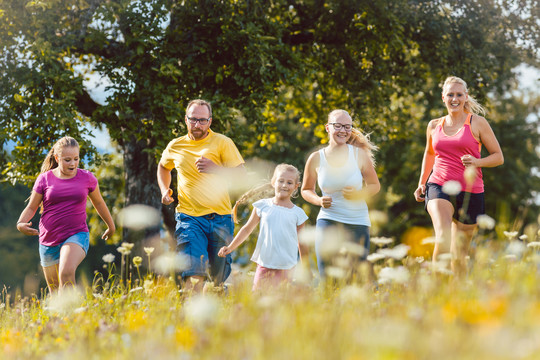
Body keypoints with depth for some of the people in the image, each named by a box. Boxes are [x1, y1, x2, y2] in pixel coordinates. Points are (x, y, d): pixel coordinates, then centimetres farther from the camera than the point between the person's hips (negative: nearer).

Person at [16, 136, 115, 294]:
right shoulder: (45, 179, -1)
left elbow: (98, 202, 17)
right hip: (49, 239, 2)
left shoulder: (87, 178, 1)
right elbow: (31, 208, 6)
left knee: (66, 274, -30)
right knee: (54, 291, 11)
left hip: (76, 235, -2)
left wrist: (111, 225, 30)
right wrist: (21, 224, -15)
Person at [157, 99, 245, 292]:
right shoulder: (175, 146, 9)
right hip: (189, 217, 0)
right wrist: (164, 190, 14)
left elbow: (241, 175, -6)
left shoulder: (222, 142, 1)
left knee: (219, 278, 10)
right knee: (194, 272, -18)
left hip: (220, 217, 0)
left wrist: (215, 168, -21)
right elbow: (163, 167, 31)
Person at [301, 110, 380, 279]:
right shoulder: (316, 159, -1)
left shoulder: (360, 155, -2)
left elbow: (375, 185, 7)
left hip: (358, 222, 0)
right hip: (328, 220, 0)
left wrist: (357, 194, -13)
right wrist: (319, 200, -8)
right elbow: (306, 190, 13)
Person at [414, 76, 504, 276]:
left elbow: (498, 157, 4)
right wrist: (422, 183, 19)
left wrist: (476, 162, -15)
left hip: (469, 191, -1)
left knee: (458, 257, 6)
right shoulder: (434, 126, 11)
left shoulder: (477, 123, 2)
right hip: (439, 186, 1)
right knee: (443, 237, -29)